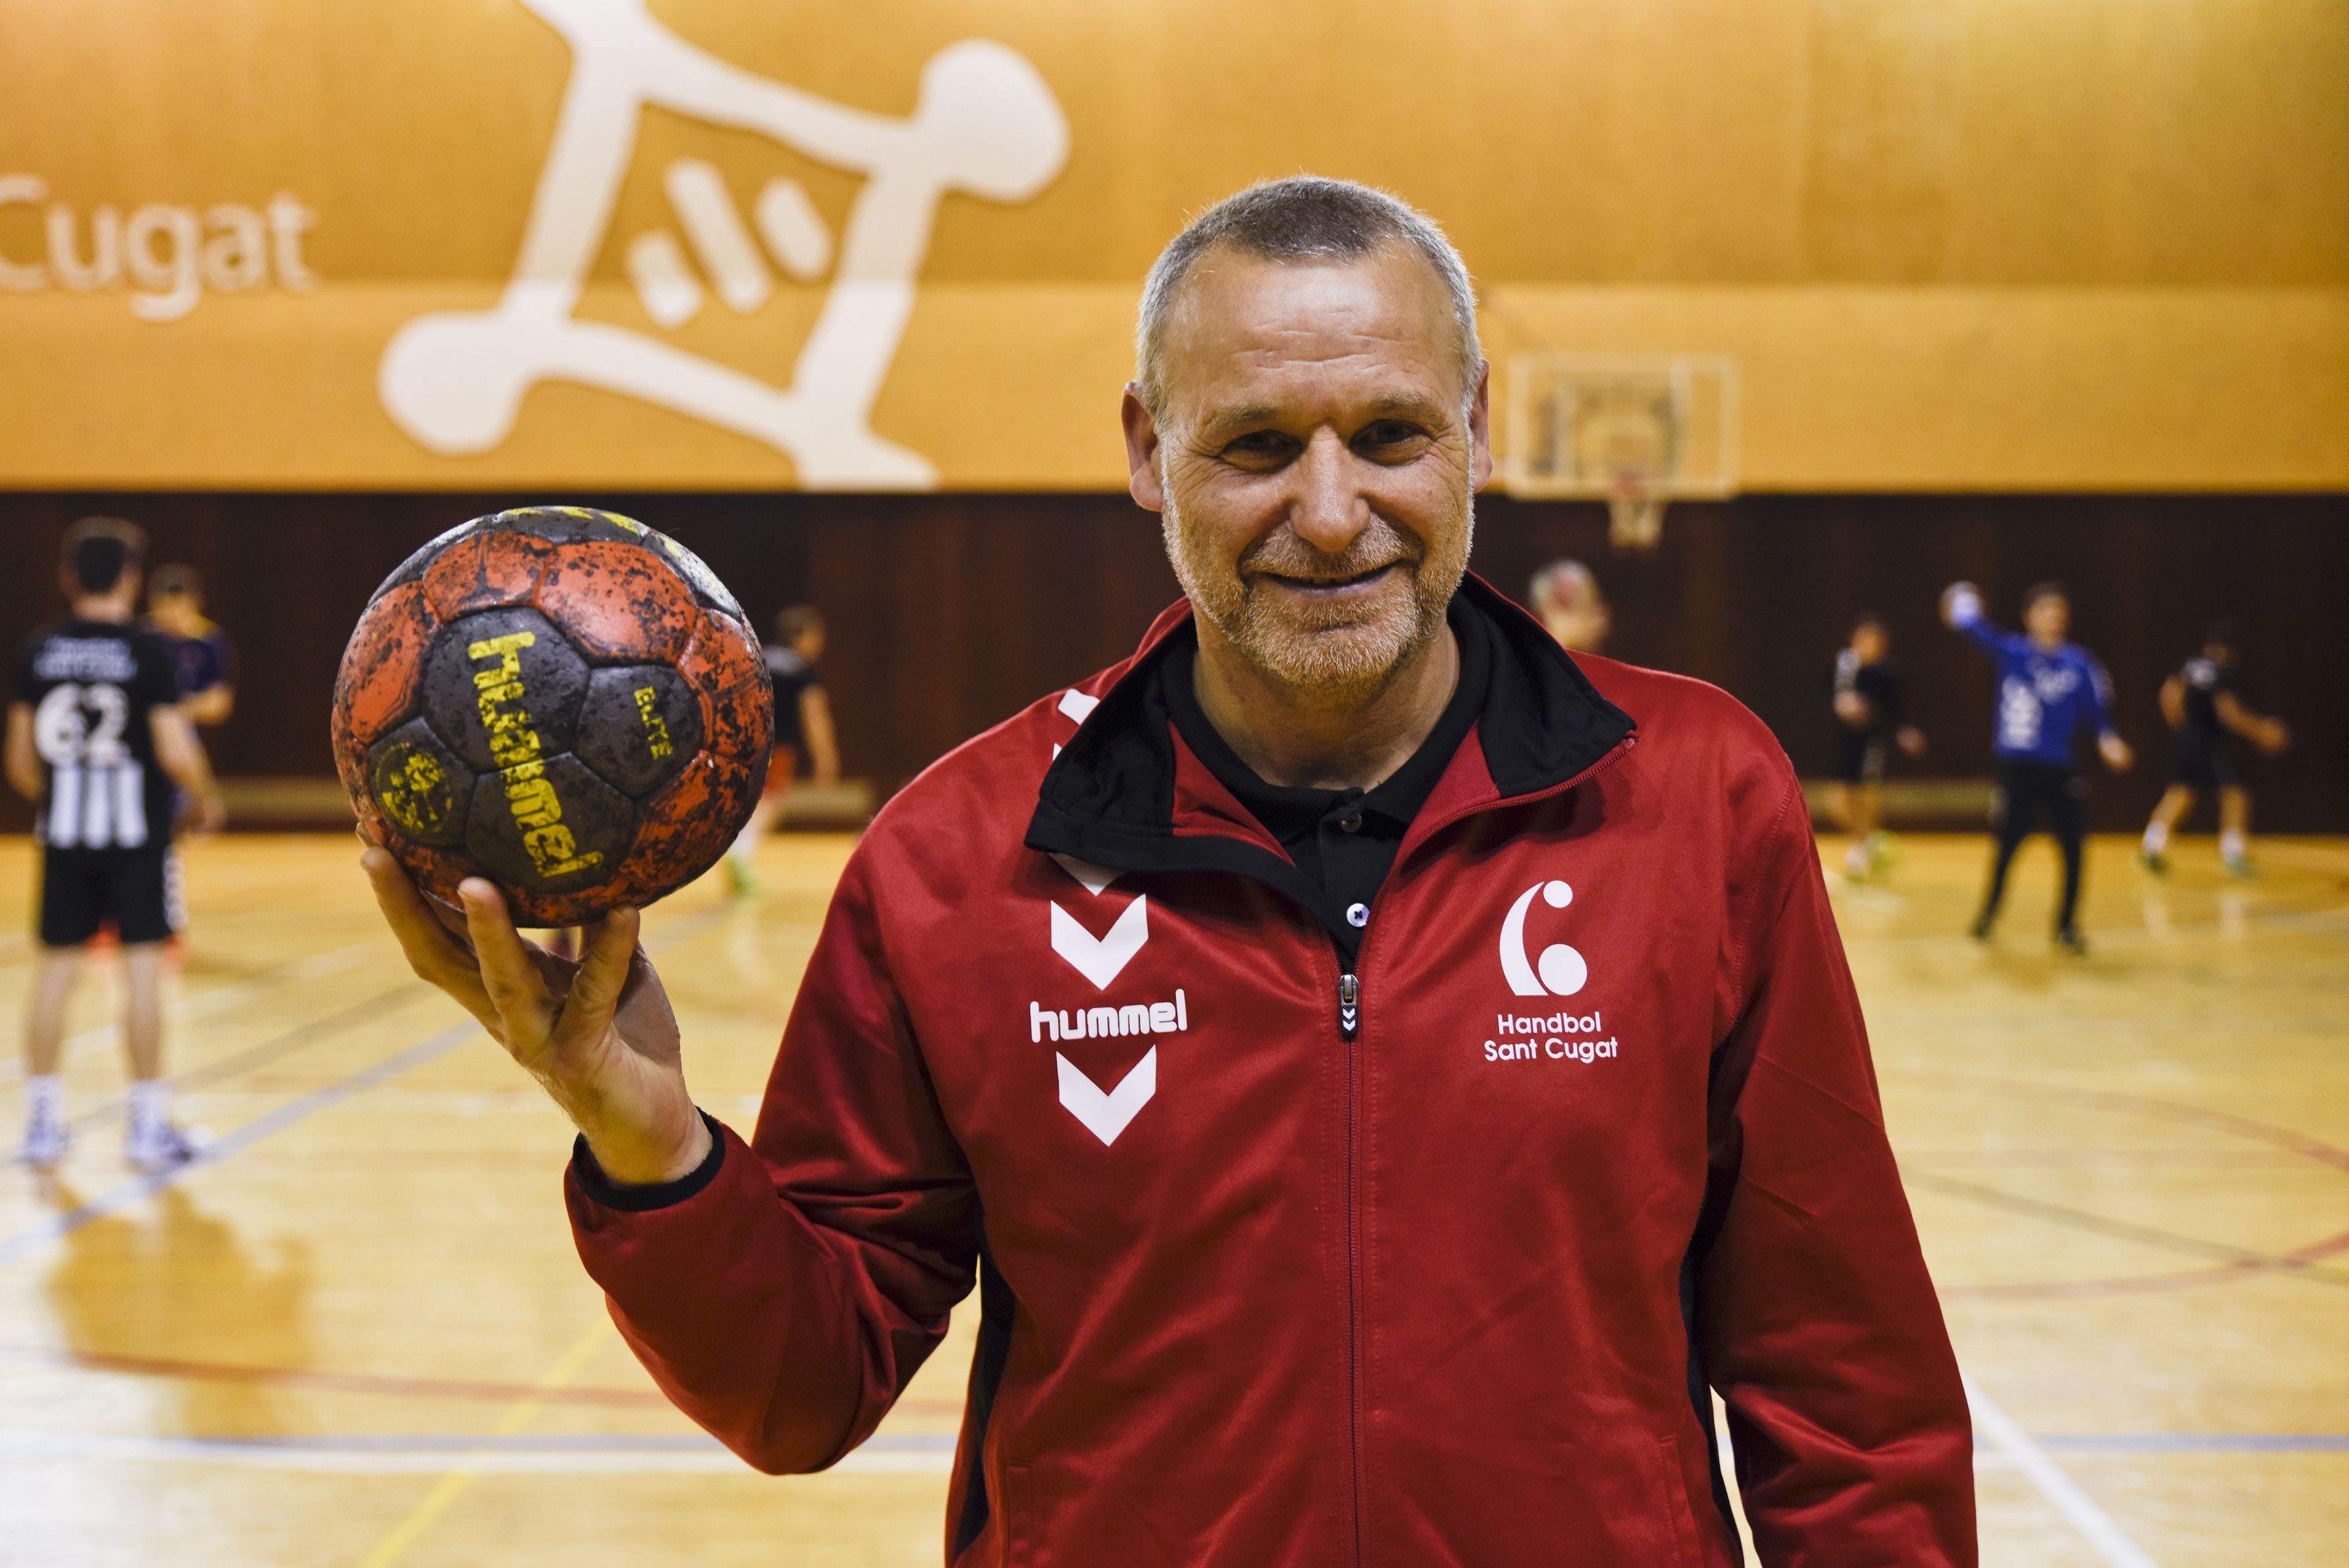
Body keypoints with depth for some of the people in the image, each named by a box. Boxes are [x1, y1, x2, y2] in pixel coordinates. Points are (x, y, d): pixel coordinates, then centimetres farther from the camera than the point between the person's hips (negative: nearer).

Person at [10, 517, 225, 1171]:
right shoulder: (147, 650, -9)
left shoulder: (39, 651, 3)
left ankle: (42, 1120, 15)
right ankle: (149, 1125, 3)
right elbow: (176, 754, -14)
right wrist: (207, 799, 5)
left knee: (55, 969, 10)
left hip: (64, 830, 4)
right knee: (143, 969, 0)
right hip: (136, 831, -4)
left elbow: (20, 760, 6)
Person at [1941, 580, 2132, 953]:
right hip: (2017, 768, -1)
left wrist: (2108, 740, -12)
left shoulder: (2080, 664, 3)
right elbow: (1978, 629, -12)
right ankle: (1988, 914, 27)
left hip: (2061, 771, 2)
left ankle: (2066, 926, 14)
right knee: (2005, 846, 5)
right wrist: (1963, 605, -24)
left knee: (2074, 849, -3)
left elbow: (2096, 710, 2)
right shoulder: (2011, 652, -1)